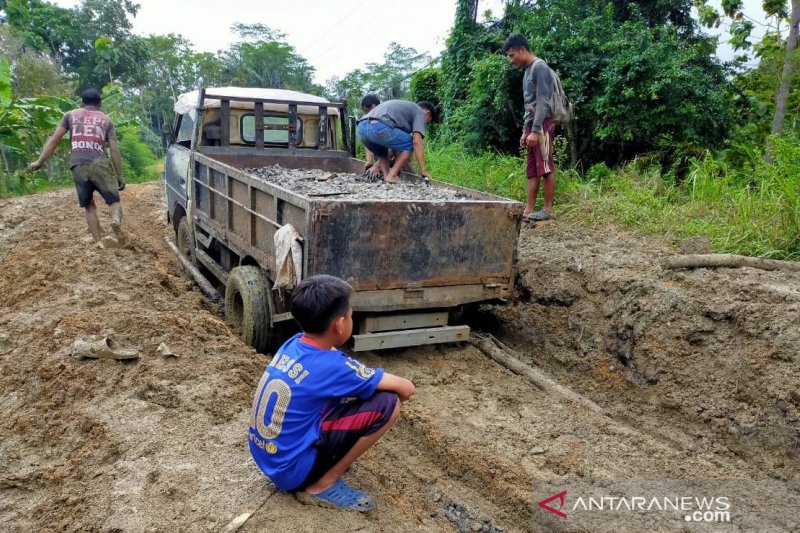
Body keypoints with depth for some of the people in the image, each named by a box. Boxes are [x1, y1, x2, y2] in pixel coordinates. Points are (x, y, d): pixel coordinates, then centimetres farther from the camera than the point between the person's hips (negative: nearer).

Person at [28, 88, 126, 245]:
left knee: (89, 206, 12)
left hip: (78, 167, 1)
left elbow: (54, 139, 11)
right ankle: (116, 220, -30)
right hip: (100, 165, -1)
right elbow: (114, 150, 8)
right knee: (114, 201, 4)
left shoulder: (70, 115, 18)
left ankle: (99, 242, 1)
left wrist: (40, 161, 14)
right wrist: (120, 176, 10)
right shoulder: (106, 120, 16)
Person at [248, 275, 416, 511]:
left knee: (348, 389, 16)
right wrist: (397, 389, 7)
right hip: (291, 470, -8)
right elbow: (406, 388, -14)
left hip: (266, 458, 8)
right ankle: (322, 486, -4)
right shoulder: (329, 366, -23)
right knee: (387, 404, -15)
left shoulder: (293, 344, -1)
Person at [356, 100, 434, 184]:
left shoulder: (403, 108, 40)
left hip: (362, 128, 8)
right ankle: (391, 176, 3)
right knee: (409, 145, 11)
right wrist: (423, 170, 2)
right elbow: (417, 142, 1)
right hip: (379, 127, -8)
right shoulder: (419, 112, 17)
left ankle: (386, 176, 12)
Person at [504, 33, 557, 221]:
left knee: (546, 168, -6)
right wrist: (525, 131, 18)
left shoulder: (539, 67, -8)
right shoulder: (528, 71, 20)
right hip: (531, 126, 9)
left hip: (541, 125, -9)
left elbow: (543, 101, -16)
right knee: (532, 170, 5)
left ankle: (548, 209, -3)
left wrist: (535, 130, -21)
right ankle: (529, 209, 5)